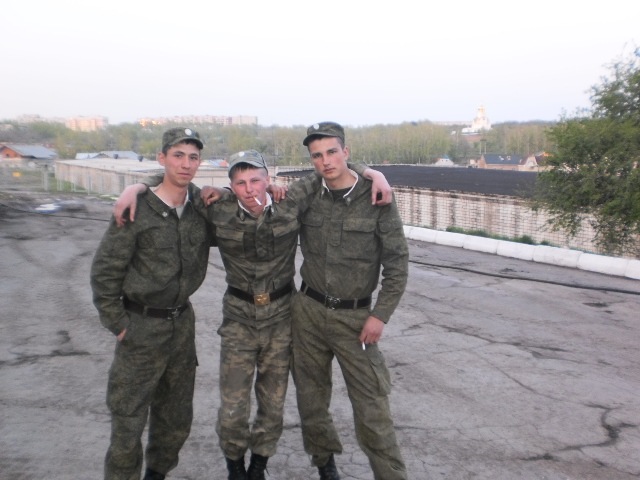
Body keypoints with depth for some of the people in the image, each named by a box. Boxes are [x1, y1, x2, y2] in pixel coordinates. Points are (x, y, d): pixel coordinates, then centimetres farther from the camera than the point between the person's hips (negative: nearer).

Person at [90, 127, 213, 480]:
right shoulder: (137, 210, -16)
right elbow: (104, 271, -10)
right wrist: (117, 325, -9)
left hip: (183, 321, 5)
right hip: (142, 325, -5)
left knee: (176, 412, 17)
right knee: (129, 415, 4)